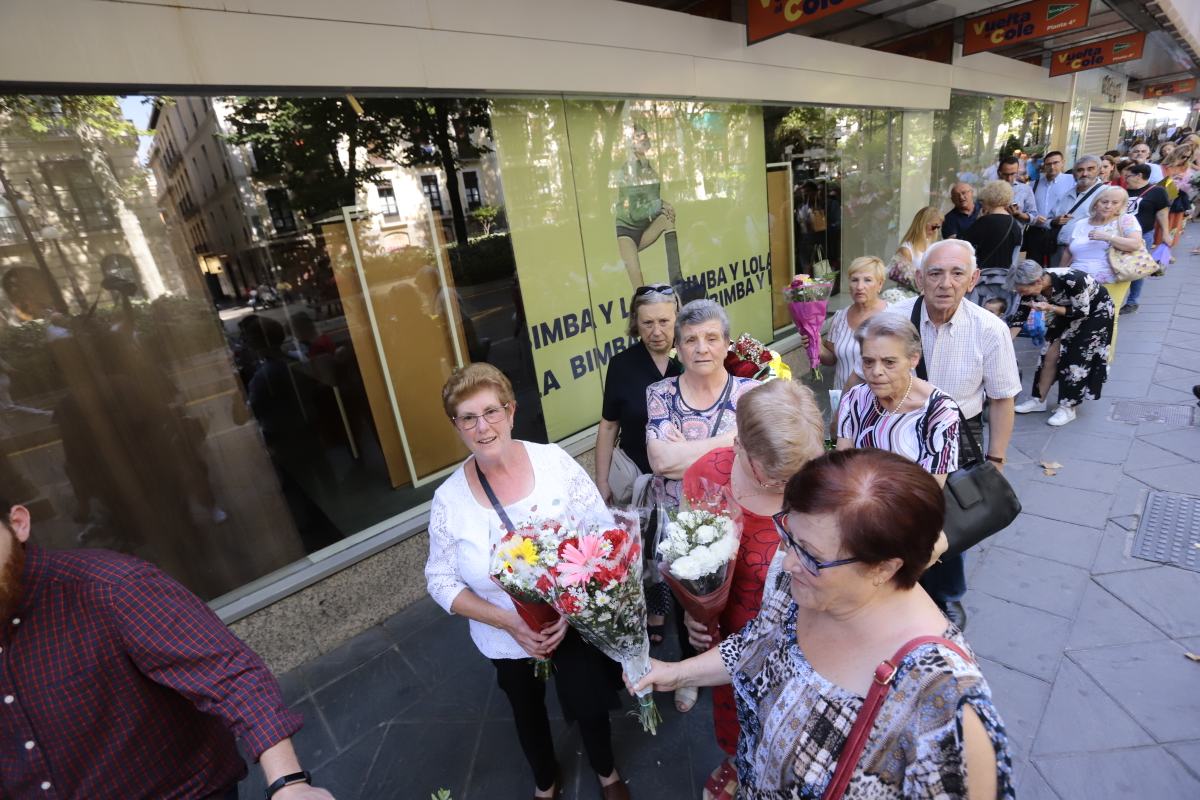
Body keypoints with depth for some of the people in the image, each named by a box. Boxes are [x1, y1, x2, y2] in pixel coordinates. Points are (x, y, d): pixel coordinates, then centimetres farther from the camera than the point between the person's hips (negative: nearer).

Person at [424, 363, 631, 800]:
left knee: (588, 702, 19)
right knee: (527, 713, 26)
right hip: (507, 640, 1)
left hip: (576, 623, -1)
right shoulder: (448, 499, -16)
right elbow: (442, 582, -9)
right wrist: (509, 622, -20)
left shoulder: (554, 461, -18)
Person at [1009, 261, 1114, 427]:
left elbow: (1083, 311, -26)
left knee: (1077, 357, -8)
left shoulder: (1070, 280, -38)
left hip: (1096, 311, -5)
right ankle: (1038, 400, 11)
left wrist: (1050, 307, -40)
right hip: (1069, 311, 5)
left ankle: (1068, 408, 3)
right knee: (1051, 354, -1)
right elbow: (1020, 317, -10)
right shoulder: (1033, 286, -21)